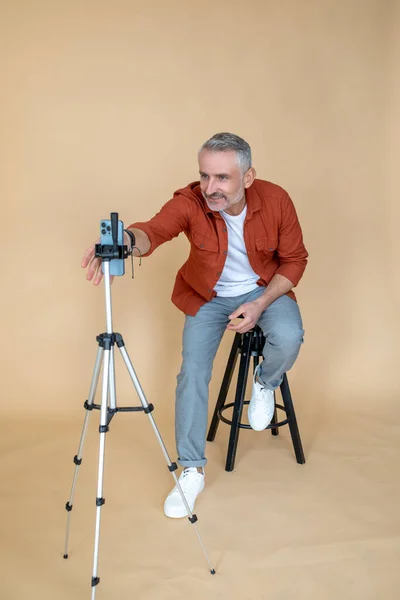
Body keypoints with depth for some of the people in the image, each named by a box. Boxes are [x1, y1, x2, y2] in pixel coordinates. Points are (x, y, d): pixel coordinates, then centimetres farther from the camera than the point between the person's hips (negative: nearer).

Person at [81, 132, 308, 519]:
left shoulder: (276, 200, -19)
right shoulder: (190, 201, -24)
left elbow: (294, 260, -8)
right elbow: (155, 229, -43)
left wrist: (260, 304, -21)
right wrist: (125, 240, -68)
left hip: (265, 289, 0)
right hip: (207, 295, 0)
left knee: (288, 337, -29)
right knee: (192, 372, -11)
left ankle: (265, 384, 8)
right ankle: (192, 471, 6)